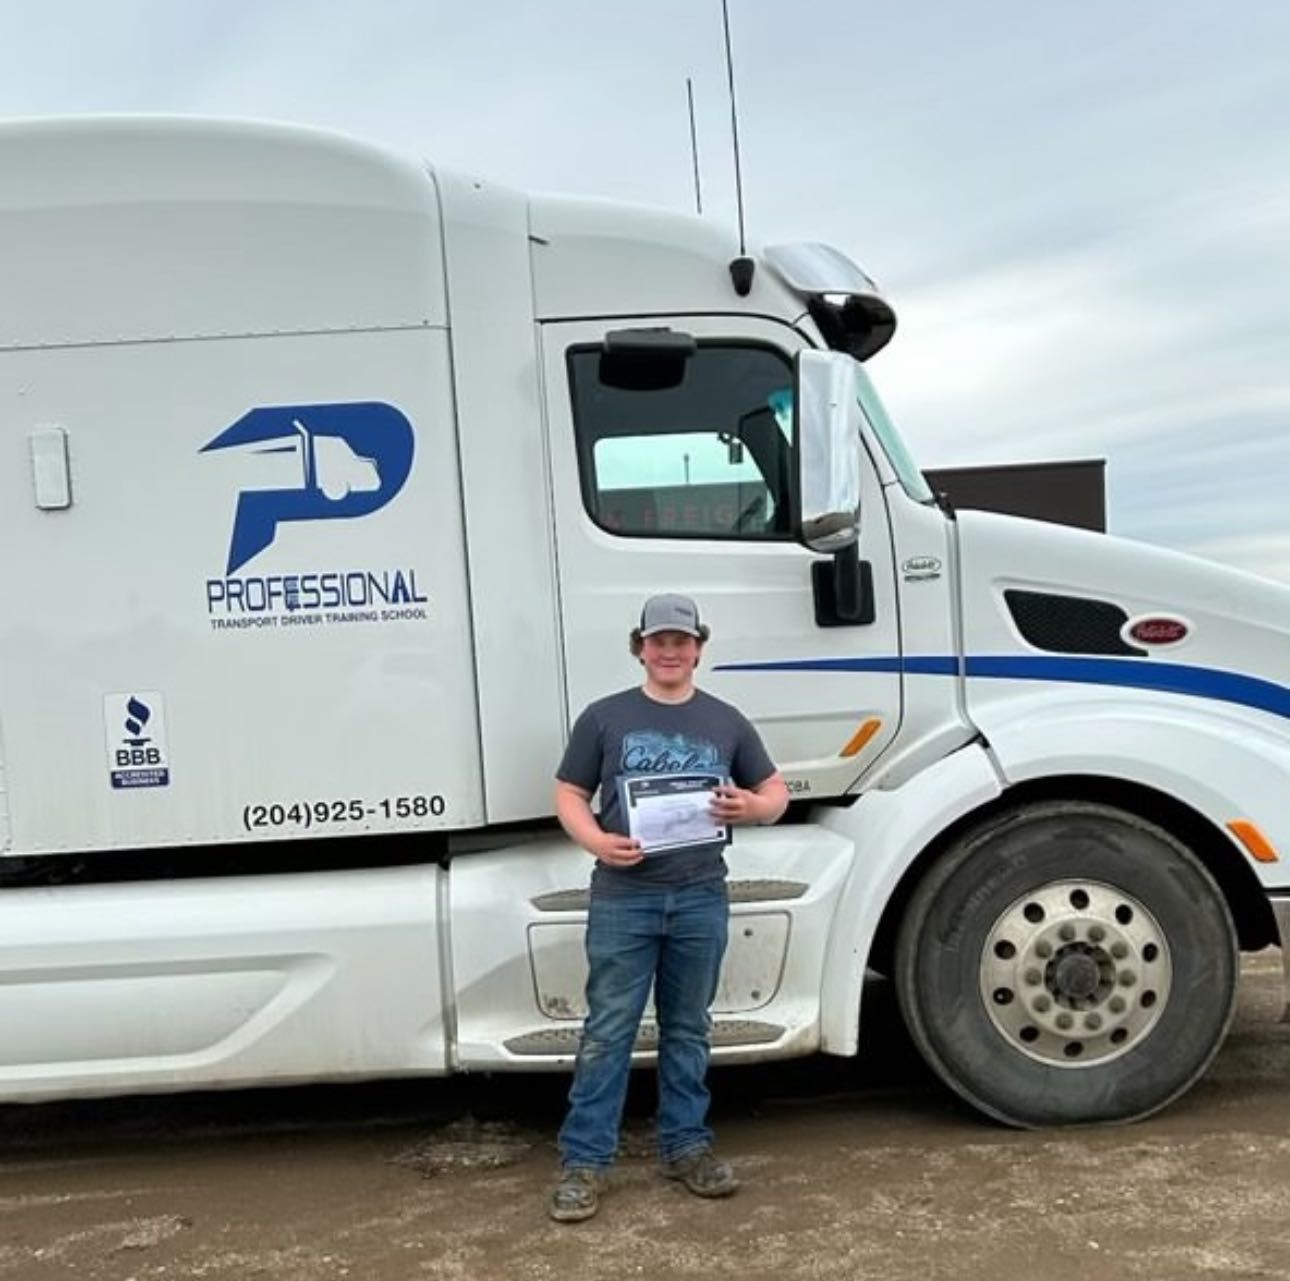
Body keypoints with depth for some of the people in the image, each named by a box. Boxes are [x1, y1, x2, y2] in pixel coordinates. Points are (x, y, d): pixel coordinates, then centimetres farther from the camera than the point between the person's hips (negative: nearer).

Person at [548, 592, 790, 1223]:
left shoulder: (726, 722, 9)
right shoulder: (605, 717, 3)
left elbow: (776, 792, 16)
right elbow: (569, 795, 5)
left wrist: (751, 807, -8)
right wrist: (597, 842, -15)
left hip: (701, 898, 2)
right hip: (623, 898, -2)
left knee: (687, 1030, 13)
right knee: (607, 1032, 0)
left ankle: (685, 1145, 26)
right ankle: (583, 1160, 8)